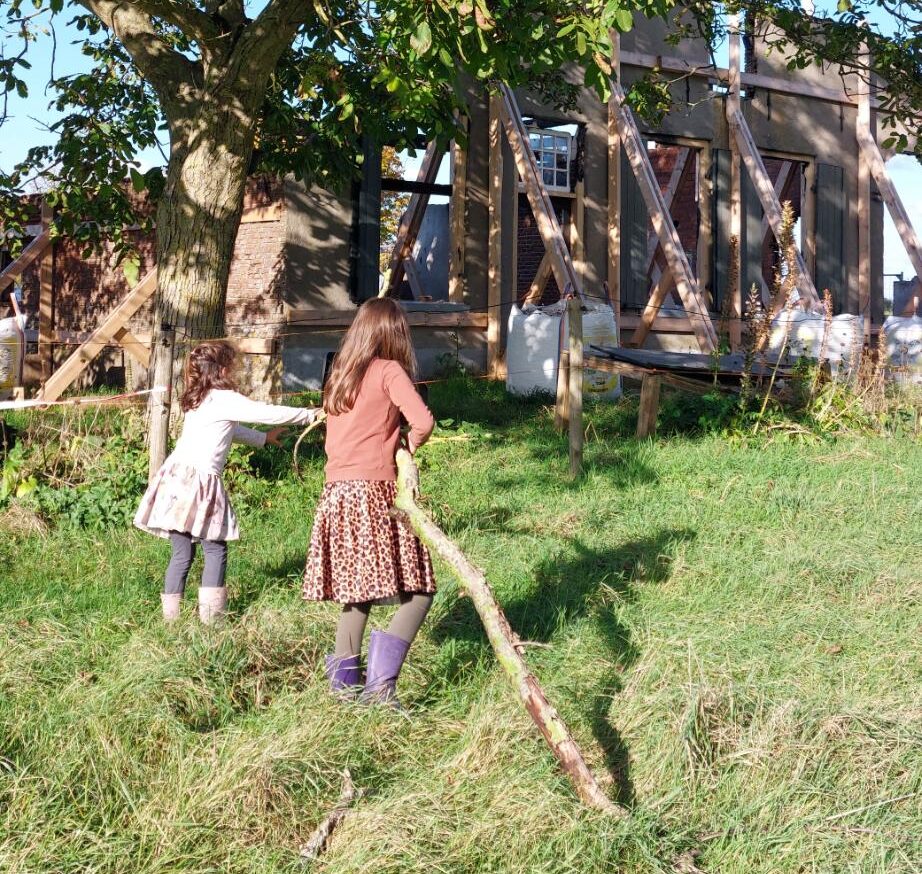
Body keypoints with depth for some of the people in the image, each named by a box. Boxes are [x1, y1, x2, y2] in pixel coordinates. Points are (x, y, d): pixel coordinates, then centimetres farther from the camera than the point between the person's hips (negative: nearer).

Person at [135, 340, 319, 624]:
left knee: (182, 552, 9)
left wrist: (263, 438, 44)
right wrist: (311, 414, 5)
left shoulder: (197, 400, 20)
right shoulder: (226, 400, -5)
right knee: (215, 549, 1)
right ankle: (211, 615, -2)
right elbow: (270, 413, -6)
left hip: (175, 476, 7)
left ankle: (170, 615, 9)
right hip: (201, 480, -7)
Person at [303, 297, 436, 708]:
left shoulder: (339, 377, 18)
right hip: (374, 493, -7)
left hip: (336, 493, 7)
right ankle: (381, 680, -17)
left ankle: (345, 680, 19)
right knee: (418, 589, -4)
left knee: (358, 588, 17)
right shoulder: (389, 371, -1)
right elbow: (423, 422, -13)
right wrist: (407, 447, 7)